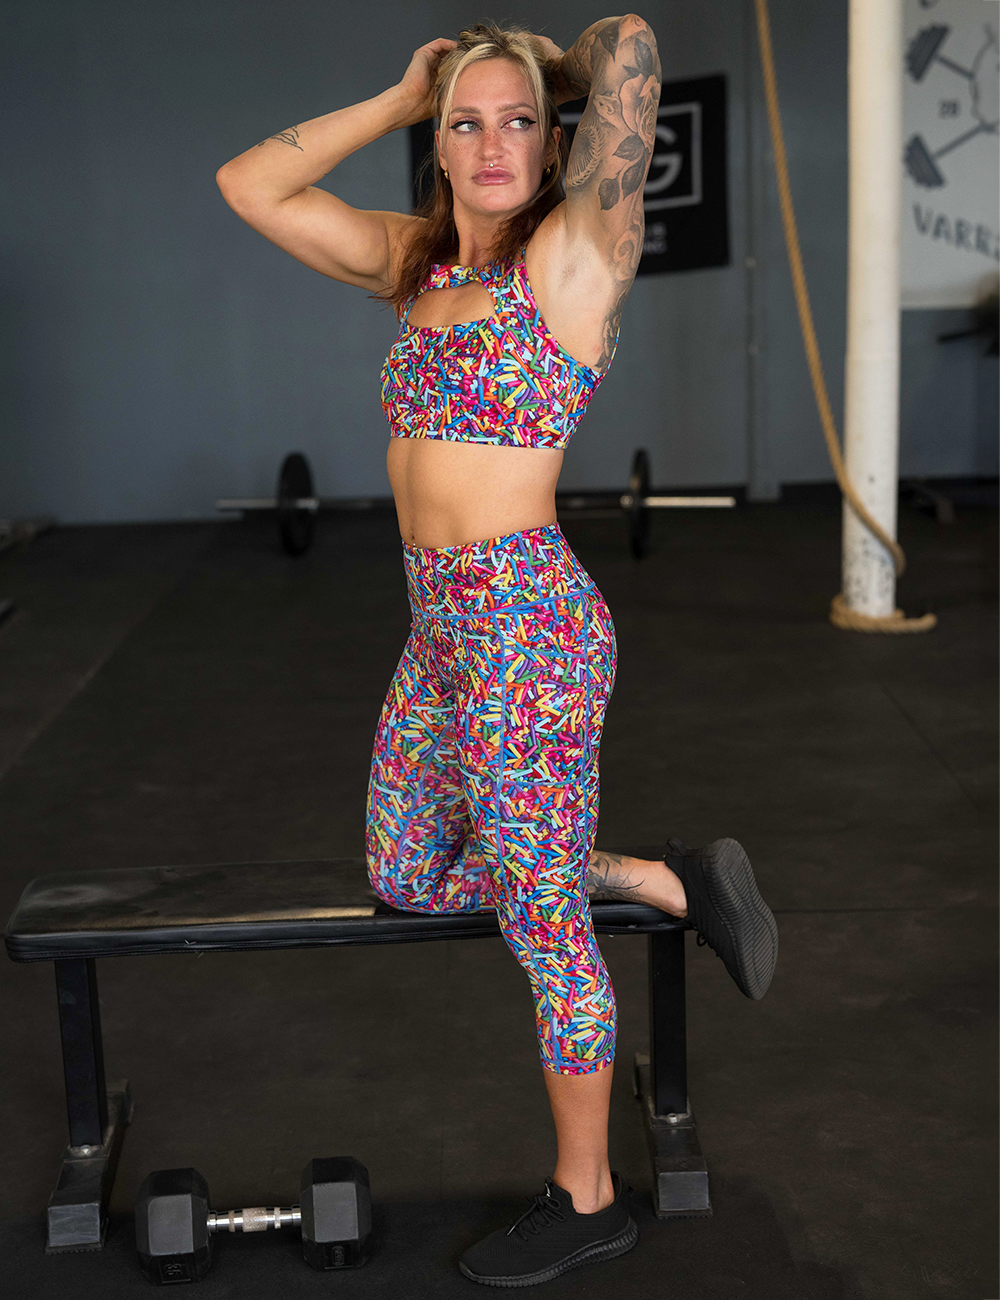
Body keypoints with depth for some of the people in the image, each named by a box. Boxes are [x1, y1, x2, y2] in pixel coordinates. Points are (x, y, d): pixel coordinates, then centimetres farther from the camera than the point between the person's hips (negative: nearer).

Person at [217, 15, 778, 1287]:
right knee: (408, 883, 20)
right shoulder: (416, 261, 11)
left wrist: (555, 76, 1)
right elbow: (250, 186, 13)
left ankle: (588, 1198, 23)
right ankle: (672, 882, 26)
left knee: (542, 921, 4)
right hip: (443, 629, 8)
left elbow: (629, 41, -21)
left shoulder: (575, 254, -9)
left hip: (526, 623, -8)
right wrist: (397, 97, 10)